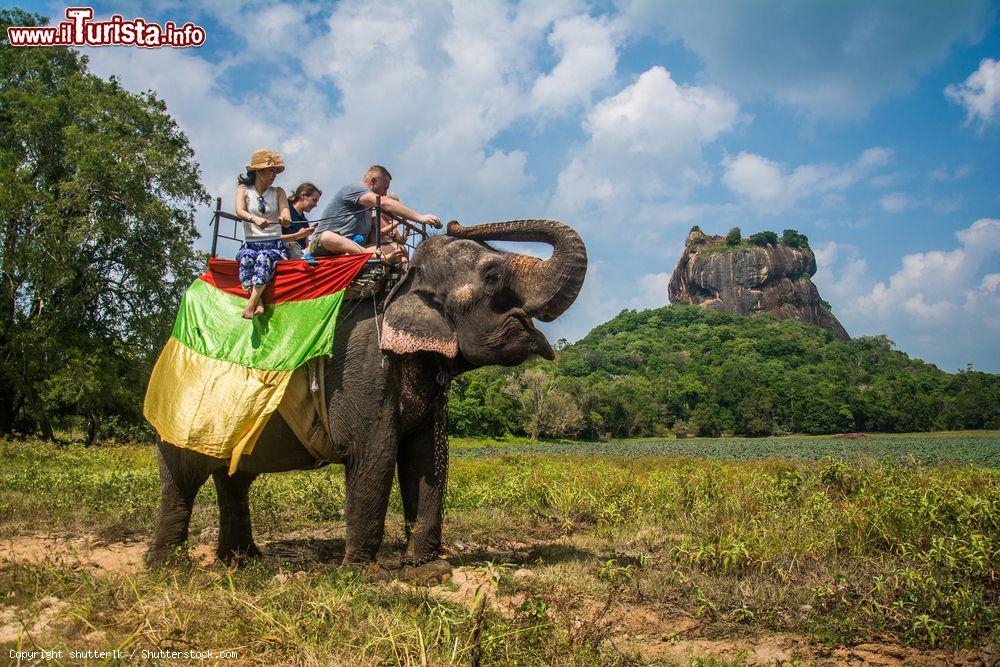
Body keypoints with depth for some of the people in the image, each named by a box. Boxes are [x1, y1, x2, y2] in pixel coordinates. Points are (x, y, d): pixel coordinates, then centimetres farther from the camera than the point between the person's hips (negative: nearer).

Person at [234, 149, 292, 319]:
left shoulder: (278, 192, 13)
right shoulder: (243, 189, 10)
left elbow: (286, 218, -5)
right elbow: (239, 211, -10)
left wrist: (285, 219, -32)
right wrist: (254, 219, -33)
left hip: (275, 245, 0)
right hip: (250, 244, 0)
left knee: (265, 256, -35)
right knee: (247, 257, -35)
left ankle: (251, 302, -44)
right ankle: (258, 303, -41)